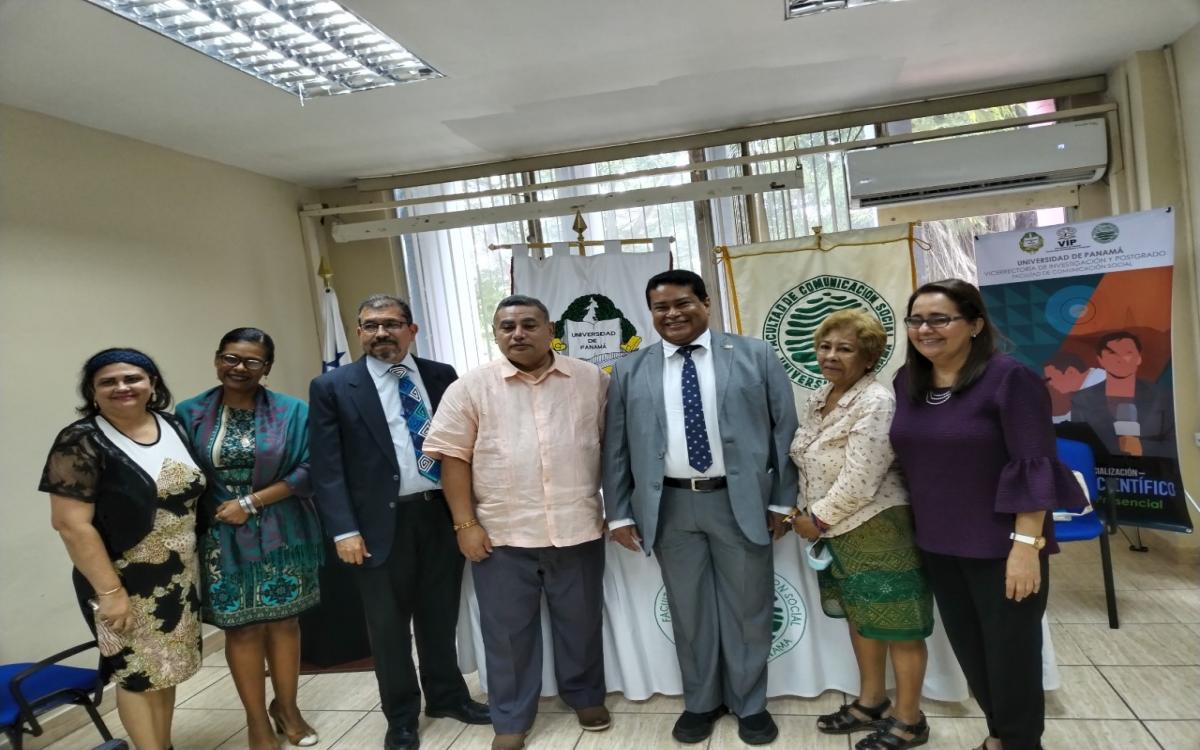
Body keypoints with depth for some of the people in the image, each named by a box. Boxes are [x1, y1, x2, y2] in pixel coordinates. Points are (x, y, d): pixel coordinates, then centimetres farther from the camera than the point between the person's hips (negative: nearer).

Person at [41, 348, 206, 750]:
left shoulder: (174, 427, 2)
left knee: (166, 665, 18)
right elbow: (71, 523, -18)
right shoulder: (81, 442, -14)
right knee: (137, 673, 7)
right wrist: (109, 591, -19)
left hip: (178, 576, 6)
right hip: (125, 582, -6)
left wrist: (198, 560, 8)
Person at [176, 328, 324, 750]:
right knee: (241, 628, 7)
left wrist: (251, 502, -13)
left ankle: (286, 707, 31)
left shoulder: (291, 412, -3)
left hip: (281, 535, 0)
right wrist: (221, 513, -7)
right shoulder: (190, 414, 0)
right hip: (222, 539, 0)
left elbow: (307, 471, -8)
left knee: (283, 620, 10)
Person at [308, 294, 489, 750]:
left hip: (441, 514, 3)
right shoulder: (332, 387, -3)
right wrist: (344, 530, -13)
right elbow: (326, 467, -6)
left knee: (440, 617, 17)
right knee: (389, 627, 11)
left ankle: (447, 696, 38)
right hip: (381, 523, -2)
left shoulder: (442, 376, 5)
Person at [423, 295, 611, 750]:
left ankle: (586, 697, 38)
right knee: (508, 629, 10)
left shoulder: (592, 380, 2)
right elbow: (453, 457, -3)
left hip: (578, 529, 1)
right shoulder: (471, 387, -2)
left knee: (581, 621, 16)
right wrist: (466, 524, -7)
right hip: (502, 534, -1)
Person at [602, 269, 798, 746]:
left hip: (740, 502, -1)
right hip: (669, 506, 1)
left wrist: (784, 500, -1)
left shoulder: (755, 356, 2)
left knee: (748, 608, 11)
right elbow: (615, 447, 6)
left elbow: (785, 429, 2)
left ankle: (750, 705, 31)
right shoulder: (629, 372, 5)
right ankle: (700, 702, 33)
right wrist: (619, 512, 3)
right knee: (689, 611, 13)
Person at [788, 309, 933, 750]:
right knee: (860, 615, 20)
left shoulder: (876, 403, -20)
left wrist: (818, 518, -14)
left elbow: (859, 480, -24)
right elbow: (807, 464, 16)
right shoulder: (817, 400, 7)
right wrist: (805, 513, 5)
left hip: (877, 527, -9)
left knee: (896, 623, 5)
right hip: (836, 528, 9)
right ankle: (871, 701, 37)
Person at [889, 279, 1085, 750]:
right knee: (969, 650, 20)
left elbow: (1034, 467, -17)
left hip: (1001, 546, -6)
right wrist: (920, 527, 11)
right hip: (937, 546, 6)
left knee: (1010, 654, 10)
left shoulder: (1009, 379, -15)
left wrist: (1026, 545, -20)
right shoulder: (907, 382, 2)